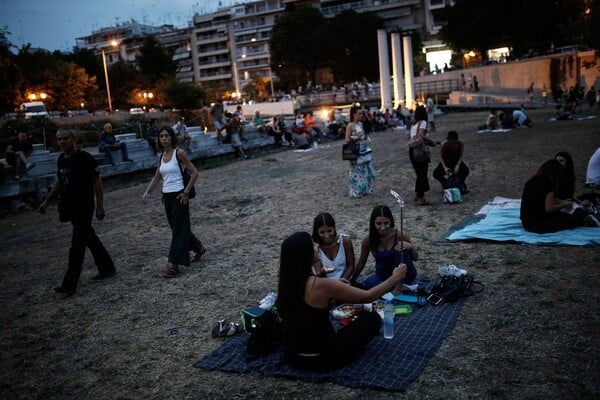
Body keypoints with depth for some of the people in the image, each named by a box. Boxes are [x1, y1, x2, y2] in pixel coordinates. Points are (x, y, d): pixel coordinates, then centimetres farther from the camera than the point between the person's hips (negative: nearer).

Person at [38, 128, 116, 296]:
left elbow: (97, 182, -13)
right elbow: (59, 182, 21)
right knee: (89, 238, 17)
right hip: (69, 207, 8)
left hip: (84, 207, -8)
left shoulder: (84, 158, -14)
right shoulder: (61, 159, 9)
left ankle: (69, 285, -4)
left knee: (77, 244, -7)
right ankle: (107, 268, 32)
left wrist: (100, 207, -16)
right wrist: (46, 201, 18)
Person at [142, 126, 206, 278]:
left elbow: (194, 173, -9)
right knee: (178, 227, 16)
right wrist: (147, 192, 3)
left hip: (179, 196, -7)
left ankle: (174, 265, -2)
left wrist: (186, 192, -13)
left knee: (178, 229, -4)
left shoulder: (179, 153, -10)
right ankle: (199, 248, 37)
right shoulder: (160, 156, 8)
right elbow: (157, 177, 16)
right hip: (167, 196, 7)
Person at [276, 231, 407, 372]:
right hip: (319, 358, -7)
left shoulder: (286, 282, -6)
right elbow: (368, 296, -13)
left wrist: (334, 285, 19)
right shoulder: (321, 285, -25)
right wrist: (395, 277, 0)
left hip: (291, 356, 7)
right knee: (372, 318, 6)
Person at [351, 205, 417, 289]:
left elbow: (415, 258, -7)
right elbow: (361, 262, 2)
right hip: (382, 277, 2)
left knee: (402, 249, -29)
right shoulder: (368, 240, -14)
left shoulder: (400, 235, -19)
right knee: (357, 284, -27)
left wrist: (410, 246, -28)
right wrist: (353, 280, 10)